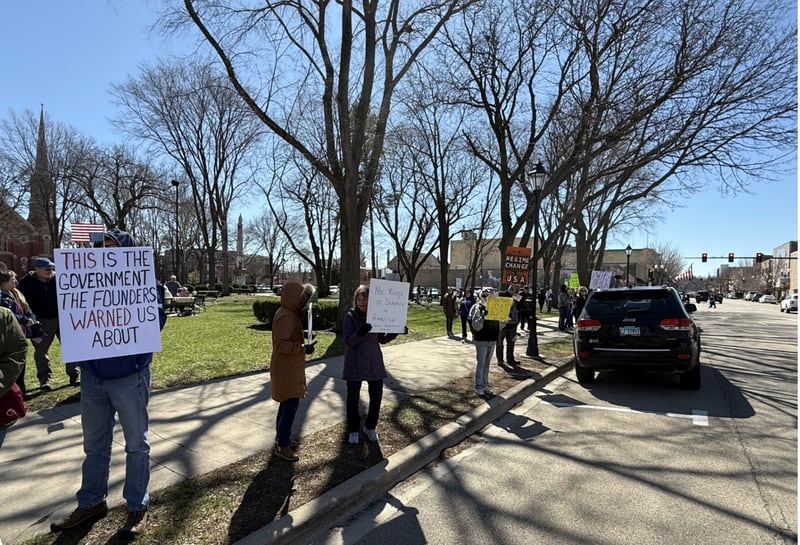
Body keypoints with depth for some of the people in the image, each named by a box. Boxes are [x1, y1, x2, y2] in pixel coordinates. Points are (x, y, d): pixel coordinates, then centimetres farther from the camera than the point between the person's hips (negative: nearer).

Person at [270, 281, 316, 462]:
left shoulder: (289, 314, 10)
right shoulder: (286, 317, -22)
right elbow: (280, 344, -27)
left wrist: (303, 341, 13)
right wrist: (303, 348, -31)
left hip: (289, 368, 11)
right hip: (287, 369, -11)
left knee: (287, 404, 18)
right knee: (291, 406, -7)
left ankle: (281, 437, 29)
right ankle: (282, 446, 1)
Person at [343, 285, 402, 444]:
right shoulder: (350, 316, -9)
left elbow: (382, 339, 9)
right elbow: (348, 341, -16)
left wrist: (395, 331, -9)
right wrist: (360, 332, -35)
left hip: (374, 363, 3)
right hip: (355, 364, -3)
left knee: (376, 397, 8)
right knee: (353, 398, 6)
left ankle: (370, 427, 31)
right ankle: (353, 430, 26)